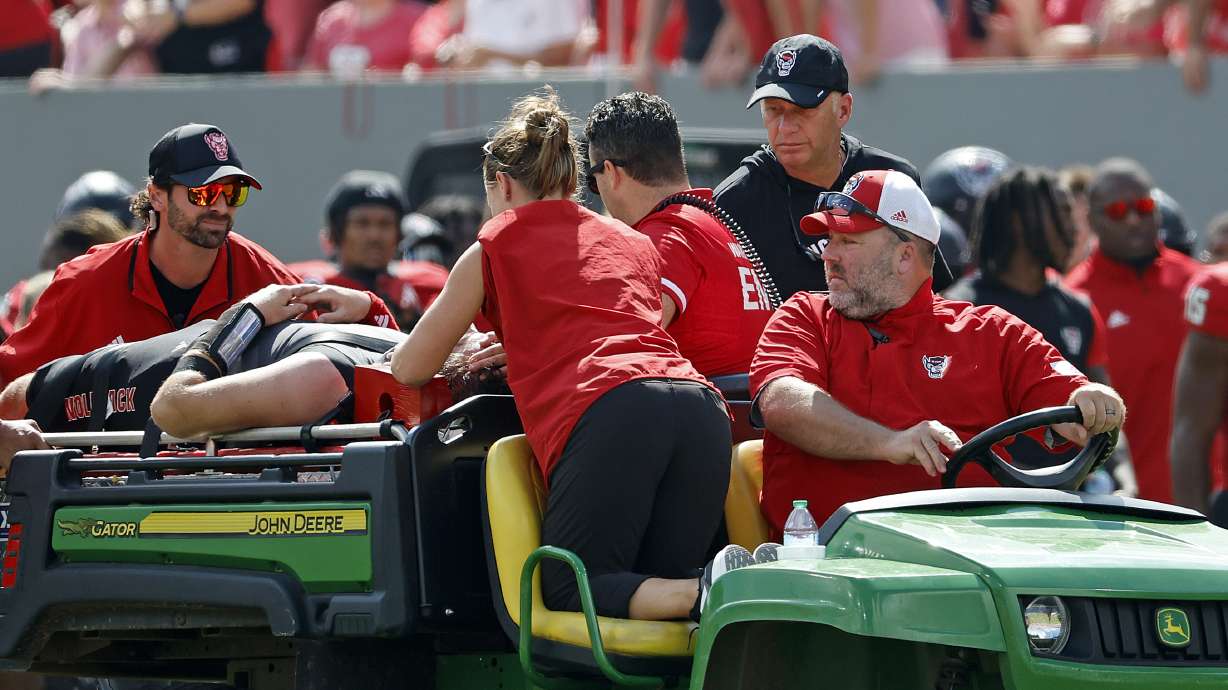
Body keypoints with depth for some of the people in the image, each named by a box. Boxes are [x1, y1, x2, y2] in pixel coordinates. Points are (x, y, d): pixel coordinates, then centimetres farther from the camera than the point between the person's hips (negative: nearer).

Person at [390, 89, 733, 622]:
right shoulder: (634, 242, 31)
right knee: (659, 586, 12)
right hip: (699, 403, 5)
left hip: (607, 412, -5)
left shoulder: (494, 248, 18)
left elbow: (410, 369, 25)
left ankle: (706, 596, -25)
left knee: (570, 589, 3)